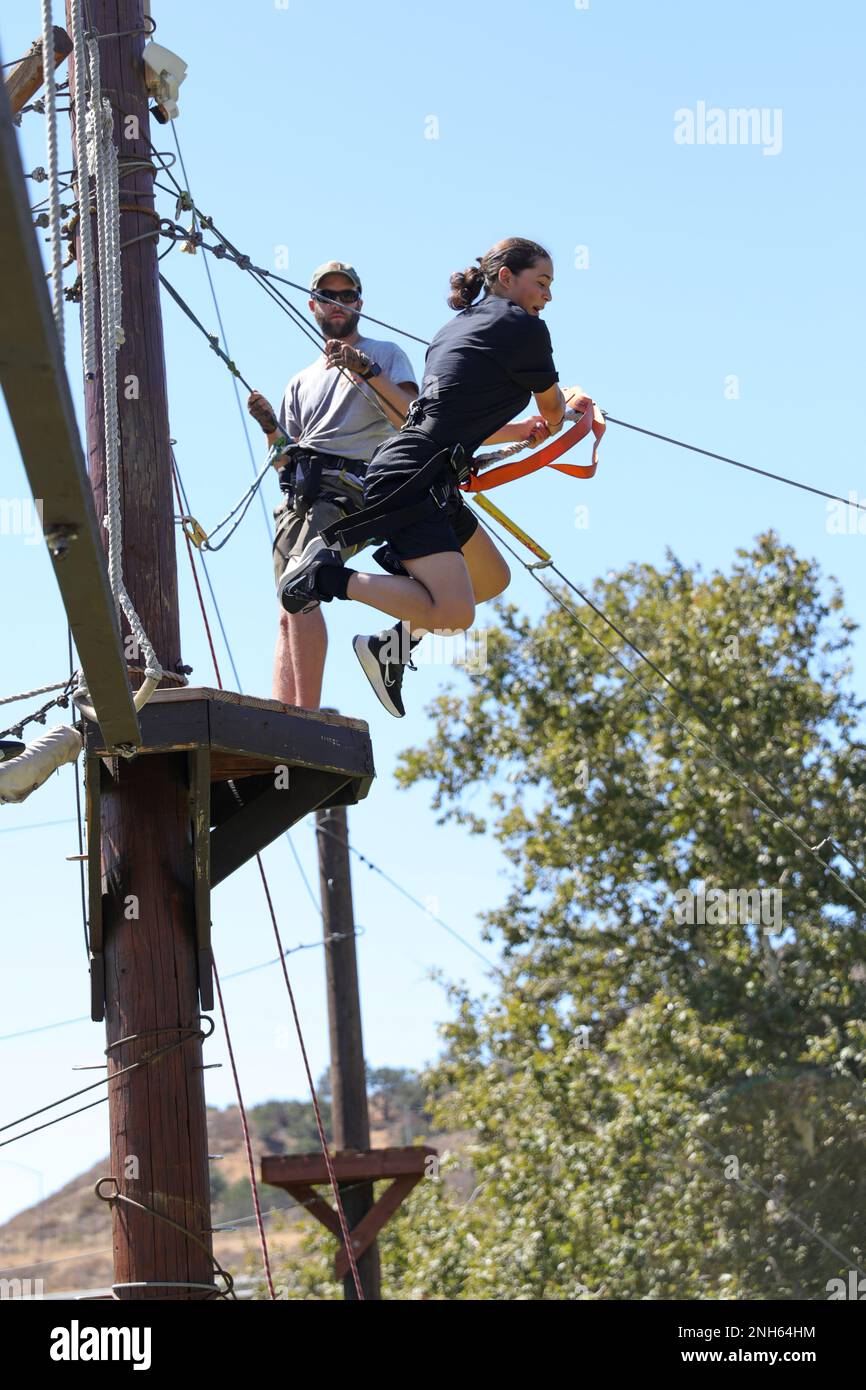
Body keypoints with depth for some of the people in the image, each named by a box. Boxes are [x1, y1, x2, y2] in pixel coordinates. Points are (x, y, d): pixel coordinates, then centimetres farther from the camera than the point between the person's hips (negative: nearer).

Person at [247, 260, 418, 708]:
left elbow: (411, 420, -2)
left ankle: (307, 720, -32)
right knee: (289, 614, -5)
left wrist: (366, 370, -12)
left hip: (346, 486, -7)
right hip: (296, 495, 7)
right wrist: (269, 427, 6)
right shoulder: (302, 382, 31)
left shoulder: (386, 354, 15)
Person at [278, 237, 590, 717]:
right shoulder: (523, 326, -4)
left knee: (492, 579, 23)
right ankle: (328, 573, -13)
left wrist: (522, 431, 43)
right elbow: (553, 412, 11)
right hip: (413, 477, -10)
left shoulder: (459, 327, 22)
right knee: (455, 613, -21)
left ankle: (391, 646, 18)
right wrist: (571, 403, 35)